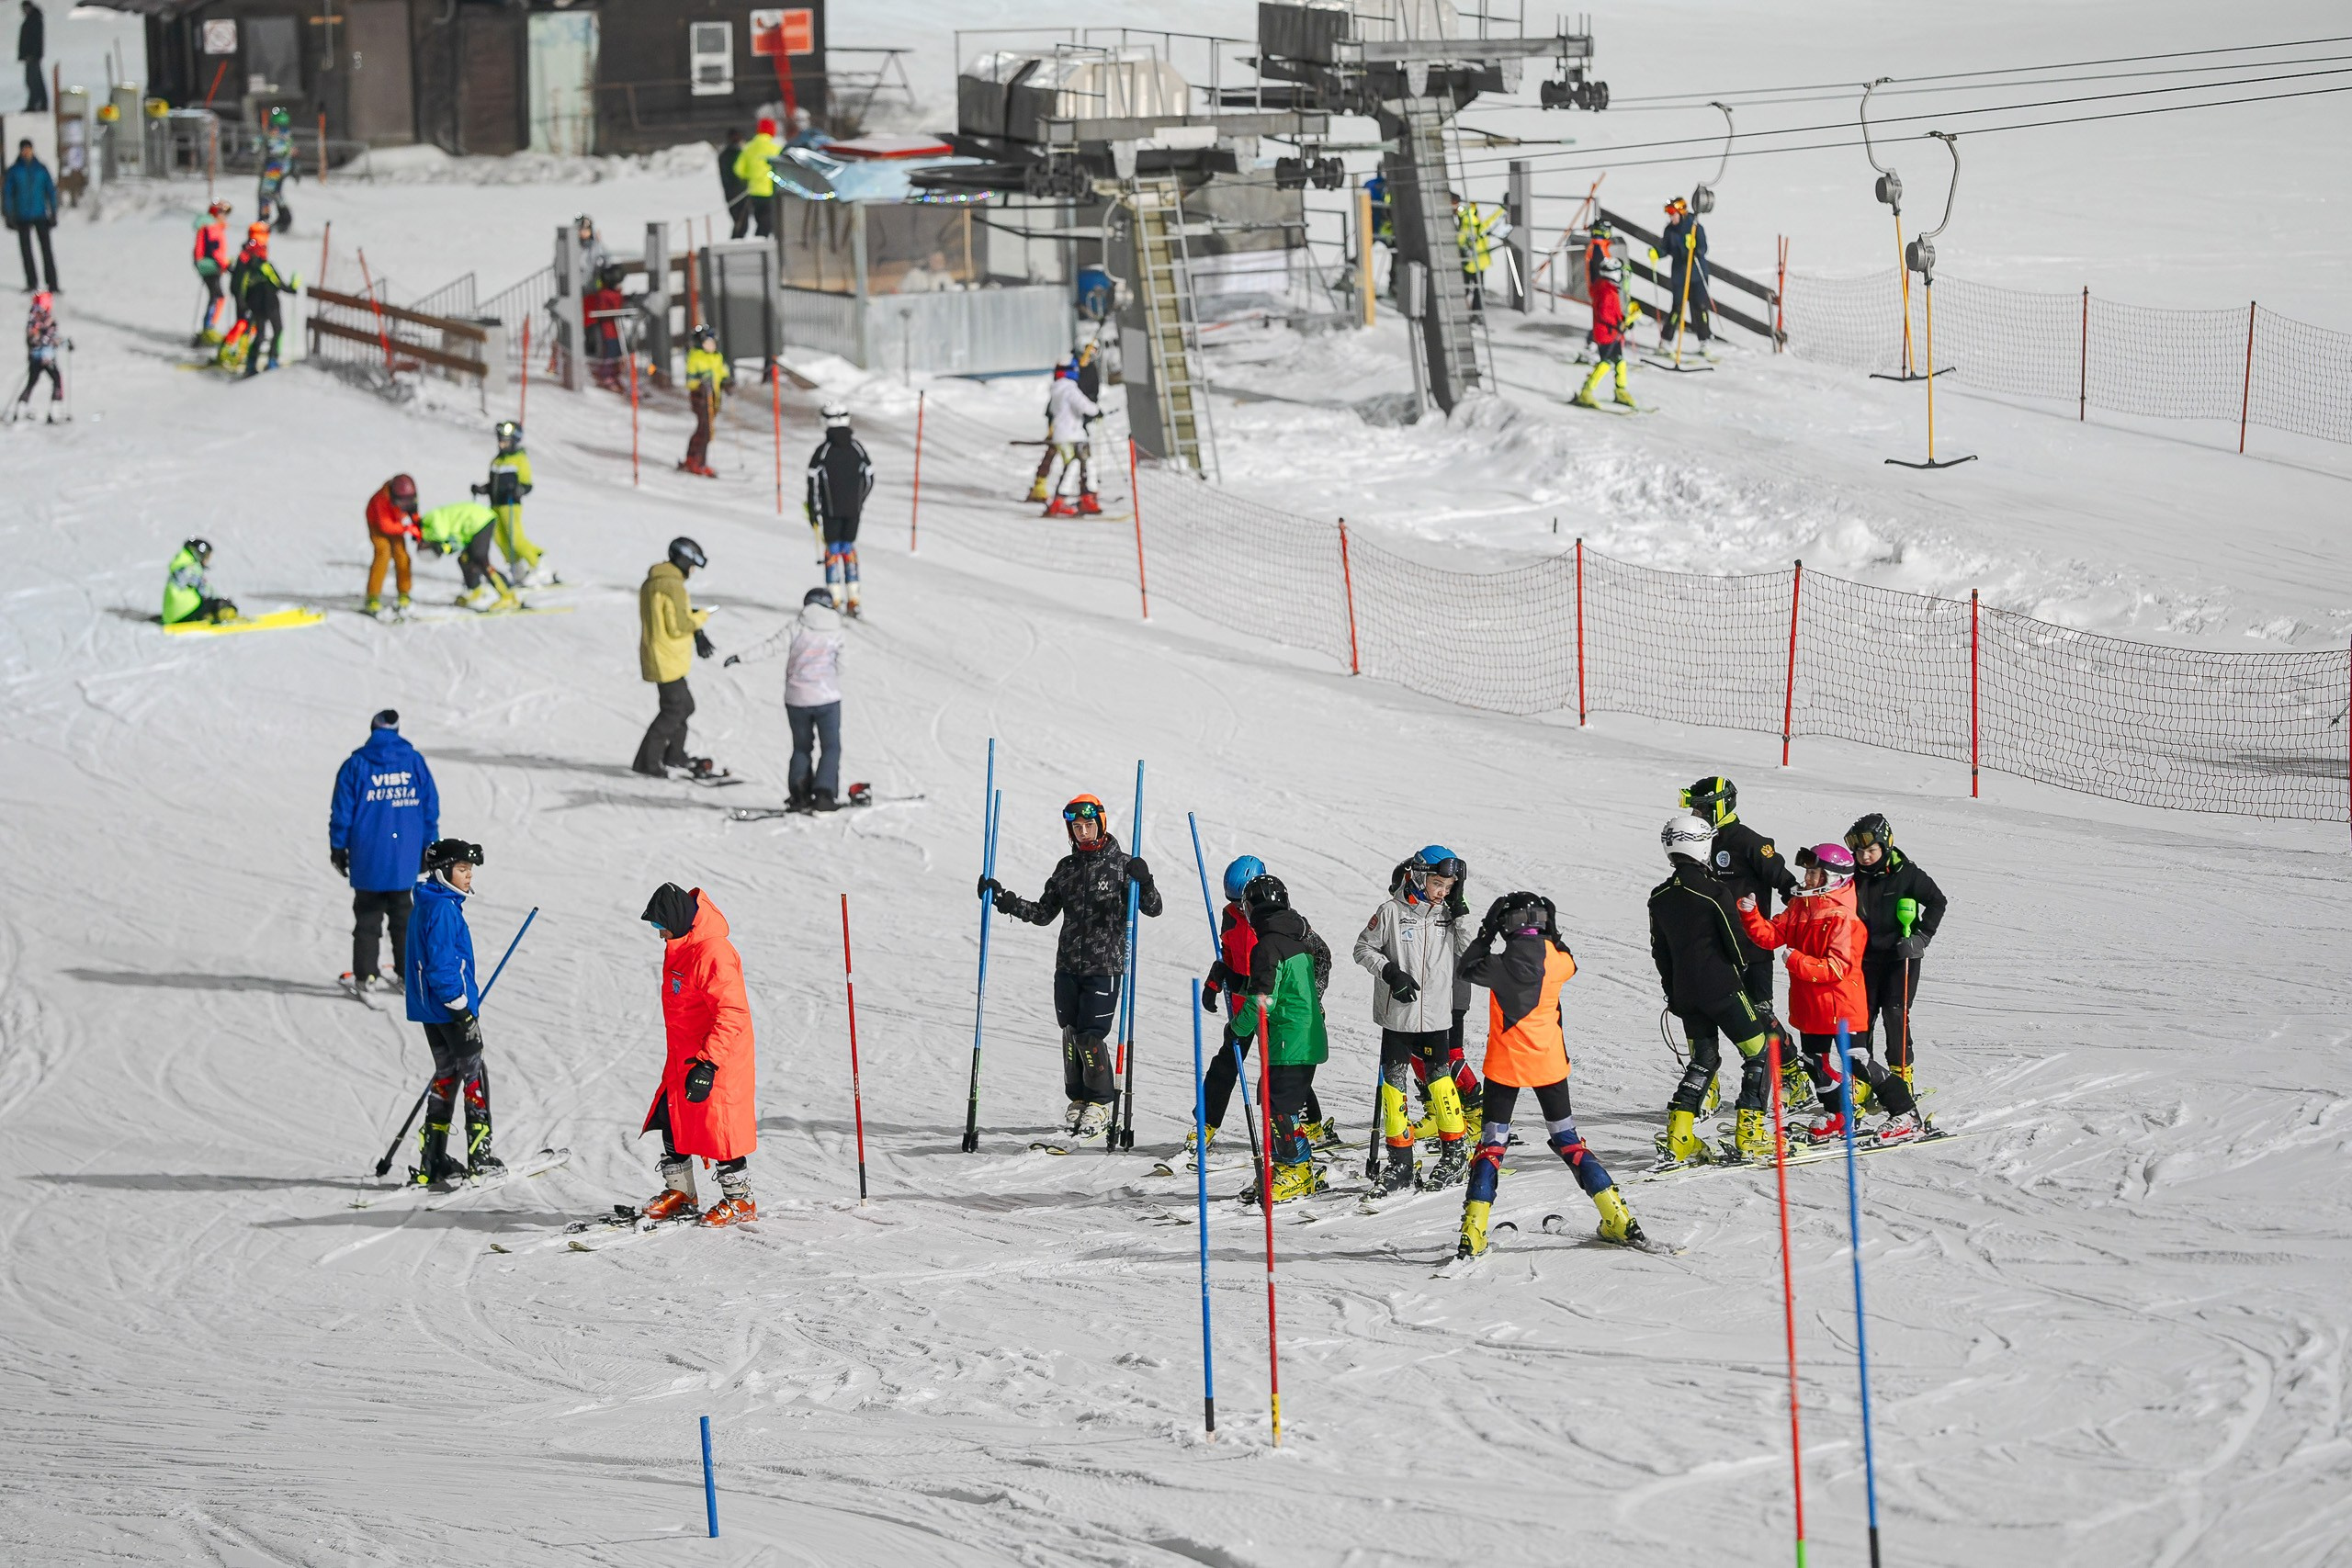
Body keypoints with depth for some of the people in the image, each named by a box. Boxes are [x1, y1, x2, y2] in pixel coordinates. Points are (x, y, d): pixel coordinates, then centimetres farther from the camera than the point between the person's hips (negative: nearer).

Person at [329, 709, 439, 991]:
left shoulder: (356, 766, -4)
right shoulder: (415, 762, 2)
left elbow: (342, 811, -3)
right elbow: (430, 807, 6)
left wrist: (338, 848, 7)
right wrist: (428, 847, 14)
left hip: (368, 858, -2)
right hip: (405, 857, 2)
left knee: (368, 915, 3)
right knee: (403, 914, 13)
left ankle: (365, 974, 0)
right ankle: (408, 971, 15)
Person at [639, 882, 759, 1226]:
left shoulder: (713, 953, -24)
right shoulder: (679, 946, 8)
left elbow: (732, 1014, -29)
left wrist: (708, 1063, -32)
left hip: (719, 1059, -10)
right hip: (684, 1058, 10)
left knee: (721, 1129, -1)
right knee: (672, 1122, 13)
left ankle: (739, 1199, 13)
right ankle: (678, 1194, 26)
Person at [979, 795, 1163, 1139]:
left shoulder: (1121, 865, -3)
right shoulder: (1067, 868, 12)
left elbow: (1153, 909, -7)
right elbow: (1044, 913, 18)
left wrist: (1144, 883, -28)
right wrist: (1004, 900, 7)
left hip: (1105, 966, -5)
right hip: (1068, 967, 5)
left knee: (1090, 1036, -9)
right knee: (1071, 1033, 6)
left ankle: (1100, 1104, 5)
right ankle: (1078, 1100, 20)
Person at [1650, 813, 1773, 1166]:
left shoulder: (1659, 898, 5)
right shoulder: (1714, 892, -14)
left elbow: (1660, 952, 13)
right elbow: (1736, 942, -9)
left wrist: (1673, 993, 23)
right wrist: (1741, 973, 12)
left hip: (1685, 992, 6)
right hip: (1721, 988, -6)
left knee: (1703, 1061, 17)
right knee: (1759, 1054, 5)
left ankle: (1679, 1141, 6)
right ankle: (1749, 1137, -2)